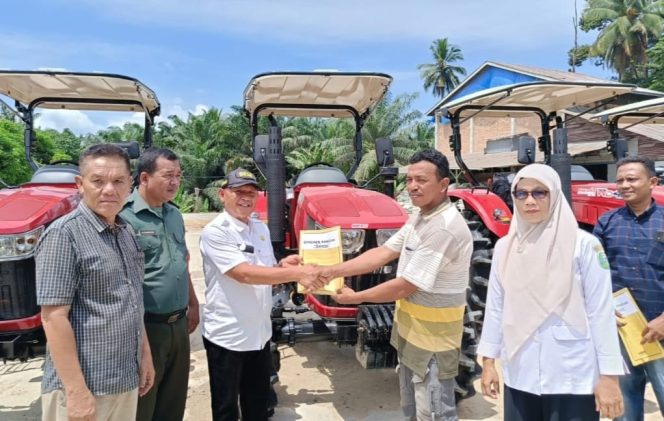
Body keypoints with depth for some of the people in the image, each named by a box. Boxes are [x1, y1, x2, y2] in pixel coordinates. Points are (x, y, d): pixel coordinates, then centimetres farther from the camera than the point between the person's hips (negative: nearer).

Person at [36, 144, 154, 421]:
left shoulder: (125, 234, 7)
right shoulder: (63, 234, -15)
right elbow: (54, 317, -19)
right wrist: (76, 390, -21)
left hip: (126, 381, 7)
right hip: (84, 385, -7)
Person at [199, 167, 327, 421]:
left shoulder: (261, 228, 6)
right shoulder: (215, 232, -17)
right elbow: (244, 274, -28)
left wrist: (281, 266, -8)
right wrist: (296, 272, -33)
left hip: (259, 332, 7)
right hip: (226, 336, -6)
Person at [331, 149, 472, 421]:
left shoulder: (444, 228, -28)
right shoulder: (420, 216, 4)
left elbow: (405, 287, -26)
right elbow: (383, 253, 2)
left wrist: (357, 297, -14)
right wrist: (333, 271, -7)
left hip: (432, 336, -9)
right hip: (411, 327, 9)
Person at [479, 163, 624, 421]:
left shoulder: (584, 244, -8)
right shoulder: (504, 247, 2)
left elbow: (601, 311, -7)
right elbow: (495, 306, 6)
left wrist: (609, 375, -8)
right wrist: (489, 361, 7)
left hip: (573, 378, -3)